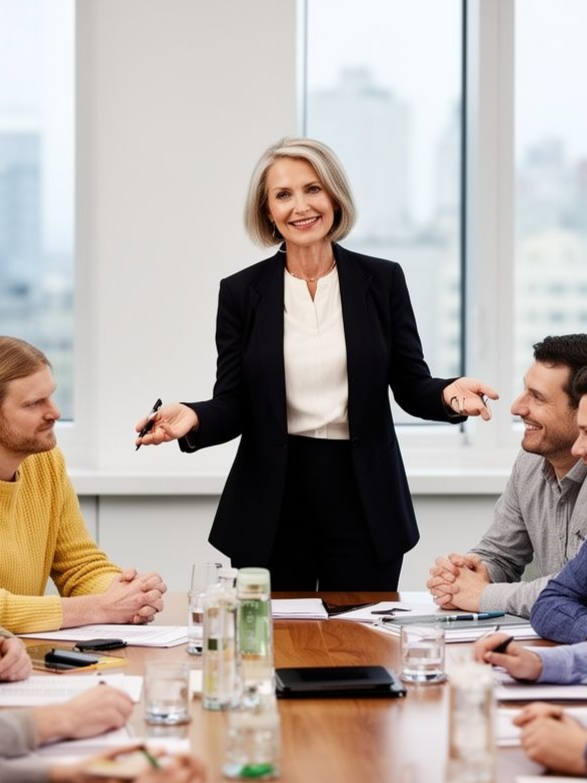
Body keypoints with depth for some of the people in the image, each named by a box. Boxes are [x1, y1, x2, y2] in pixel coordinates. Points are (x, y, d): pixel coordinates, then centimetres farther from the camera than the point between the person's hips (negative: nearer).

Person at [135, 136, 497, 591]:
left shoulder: (382, 281, 2)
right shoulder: (242, 292, 2)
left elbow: (412, 387, 3)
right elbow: (232, 406, 1)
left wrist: (448, 393, -18)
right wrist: (194, 420, -20)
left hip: (364, 504, 0)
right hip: (272, 510, 0)